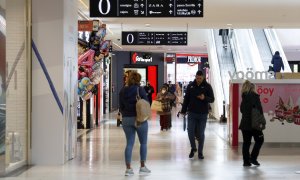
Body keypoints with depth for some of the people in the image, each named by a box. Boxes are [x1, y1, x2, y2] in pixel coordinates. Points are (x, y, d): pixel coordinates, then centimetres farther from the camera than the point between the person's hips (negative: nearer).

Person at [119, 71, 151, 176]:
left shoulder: (122, 91, 3)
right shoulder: (139, 89, -9)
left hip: (126, 119, 4)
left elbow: (121, 106, 7)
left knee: (129, 143, 8)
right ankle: (142, 167, 11)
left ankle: (128, 168, 5)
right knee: (143, 143, 9)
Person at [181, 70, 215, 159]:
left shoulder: (207, 86, -1)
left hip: (203, 114, -1)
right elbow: (186, 99, 8)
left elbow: (212, 99, -2)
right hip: (192, 113, 1)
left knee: (201, 134, 4)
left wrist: (205, 98, -22)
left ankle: (200, 152, 15)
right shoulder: (190, 86, 3)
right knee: (190, 132, -3)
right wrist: (183, 110, 5)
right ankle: (193, 148, 20)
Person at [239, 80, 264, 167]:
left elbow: (242, 110, 14)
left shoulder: (244, 97, 10)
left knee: (246, 142, 8)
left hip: (244, 123, 6)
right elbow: (259, 109, -14)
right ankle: (253, 158, 2)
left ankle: (246, 161, 9)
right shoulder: (254, 96, -10)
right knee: (259, 140, 8)